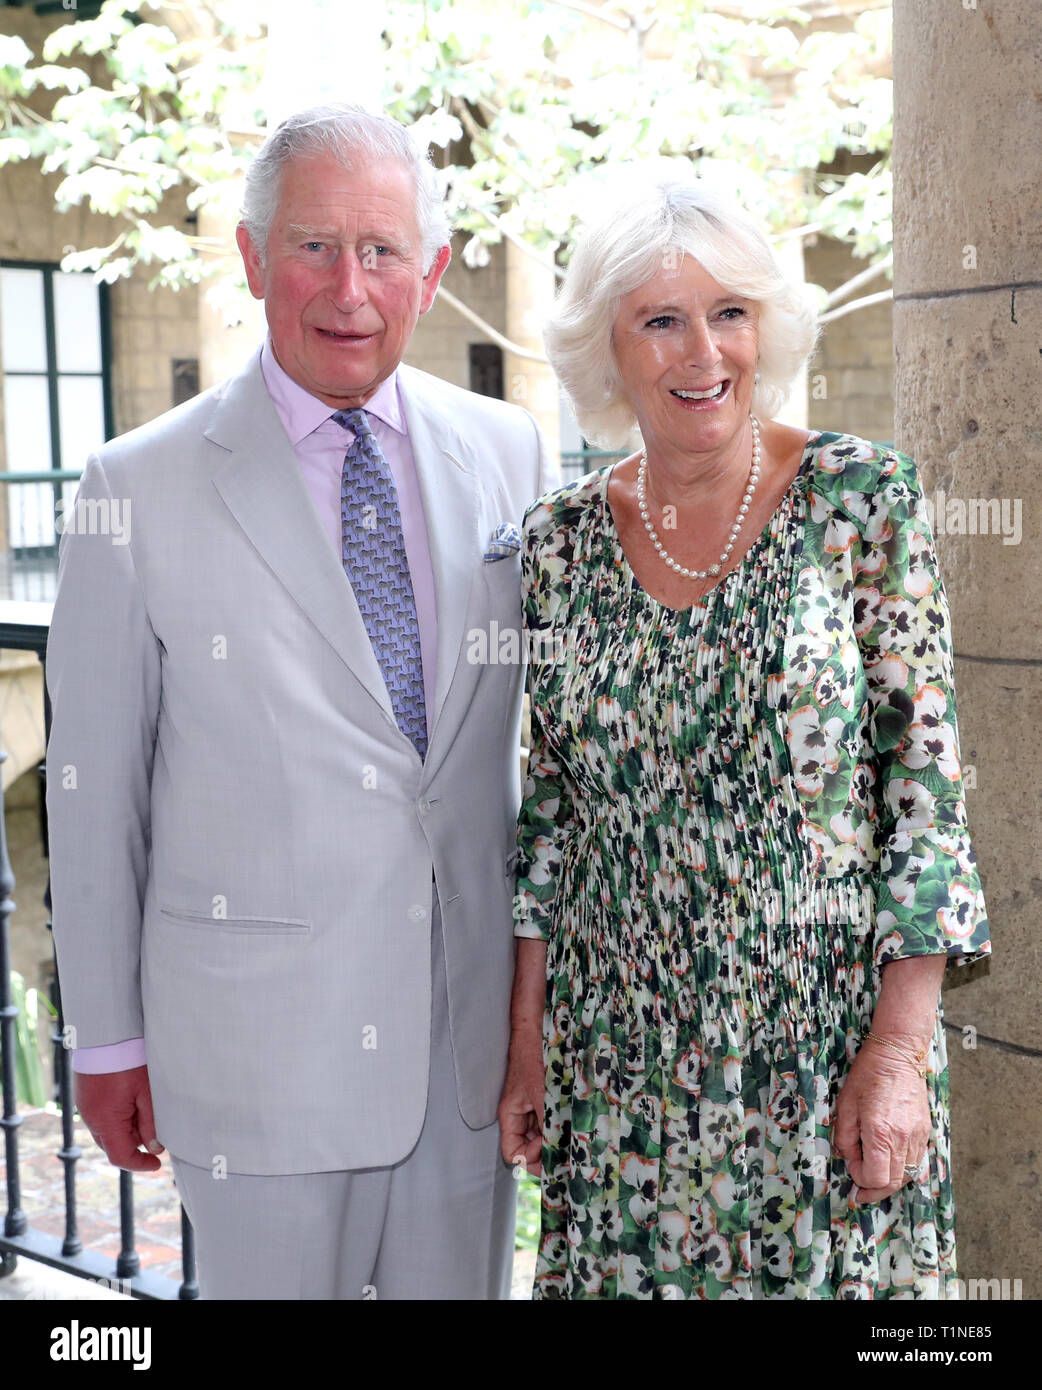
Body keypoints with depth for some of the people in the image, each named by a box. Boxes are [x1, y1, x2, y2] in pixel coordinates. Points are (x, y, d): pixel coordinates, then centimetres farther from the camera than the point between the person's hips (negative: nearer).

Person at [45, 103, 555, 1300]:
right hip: (261, 1037, -3)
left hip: (474, 1021, 3)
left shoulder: (508, 455, 2)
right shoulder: (140, 493, -8)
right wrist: (107, 1036, 0)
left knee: (463, 1281, 17)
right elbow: (94, 787, -4)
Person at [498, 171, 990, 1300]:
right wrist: (527, 1041, 6)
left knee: (830, 1267, 8)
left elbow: (925, 780, -8)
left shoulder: (864, 498, -7)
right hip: (620, 1051, 3)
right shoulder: (560, 540, 2)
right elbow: (550, 807, 7)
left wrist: (900, 1047, -12)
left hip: (827, 1033, -2)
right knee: (626, 1266, 13)